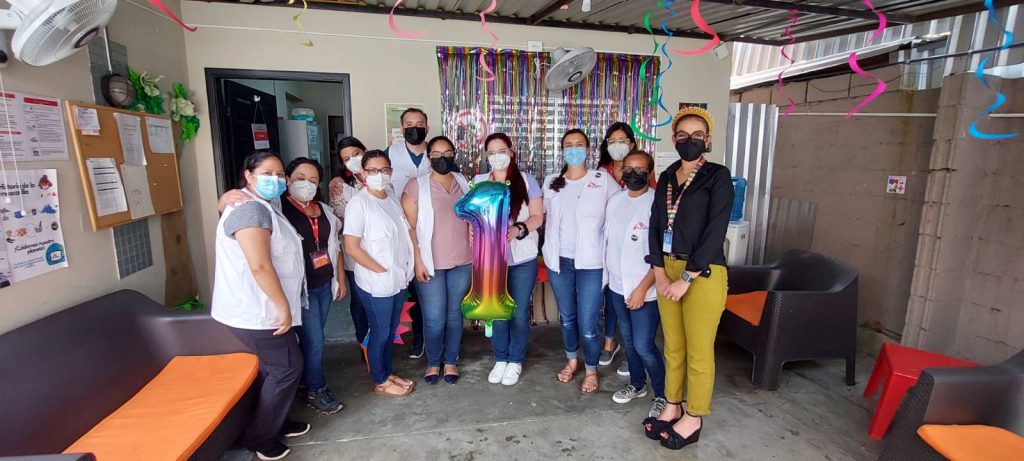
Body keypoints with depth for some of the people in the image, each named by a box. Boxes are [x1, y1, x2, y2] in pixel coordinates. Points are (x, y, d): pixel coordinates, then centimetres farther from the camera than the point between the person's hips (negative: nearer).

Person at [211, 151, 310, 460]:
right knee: (287, 367, 1)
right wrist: (284, 306, -22)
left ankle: (276, 422, 36)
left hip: (258, 308, 10)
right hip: (255, 312, -10)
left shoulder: (262, 207, 15)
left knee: (272, 369, 20)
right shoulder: (251, 208, -20)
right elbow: (259, 265, -28)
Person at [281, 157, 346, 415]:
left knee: (313, 338, 17)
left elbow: (335, 246, 15)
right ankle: (315, 391, 20)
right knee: (313, 340, 0)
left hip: (325, 284, 6)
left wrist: (341, 279, 14)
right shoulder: (278, 208, -10)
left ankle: (306, 378, 36)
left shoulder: (324, 210, 9)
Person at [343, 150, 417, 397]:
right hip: (376, 283, -7)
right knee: (380, 332, 9)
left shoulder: (392, 198, 7)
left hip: (399, 279, 7)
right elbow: (351, 247, -18)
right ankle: (380, 382, 27)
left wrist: (405, 269, 5)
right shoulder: (359, 203, -14)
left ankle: (388, 373, 37)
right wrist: (382, 271, -16)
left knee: (390, 330, 19)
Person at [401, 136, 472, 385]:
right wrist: (417, 261, -11)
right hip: (431, 263, -3)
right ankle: (433, 362, 27)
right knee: (434, 318, 3)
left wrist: (475, 257, 10)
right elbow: (409, 227, -7)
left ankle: (451, 361, 31)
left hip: (462, 262, 3)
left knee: (454, 313, 13)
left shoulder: (463, 182, 6)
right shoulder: (416, 185, -6)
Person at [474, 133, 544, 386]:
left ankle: (515, 362, 26)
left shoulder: (527, 180, 0)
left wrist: (518, 229, -21)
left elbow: (537, 217, -2)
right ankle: (500, 360, 30)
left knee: (519, 313, 7)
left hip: (522, 259, -1)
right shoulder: (478, 182, 6)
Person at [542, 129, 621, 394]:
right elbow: (541, 213, 18)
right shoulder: (551, 182, 8)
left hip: (591, 263, -3)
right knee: (567, 317, 18)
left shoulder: (603, 180, -3)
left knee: (588, 324, -1)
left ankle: (591, 369, 24)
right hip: (559, 260, 4)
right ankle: (572, 360, 40)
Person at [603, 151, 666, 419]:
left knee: (643, 345, -1)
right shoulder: (615, 201, 5)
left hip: (644, 290, -6)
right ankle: (637, 385, 38)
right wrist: (606, 280, 10)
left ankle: (662, 395, 22)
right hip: (617, 286, 6)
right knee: (628, 340, 18)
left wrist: (643, 288, -18)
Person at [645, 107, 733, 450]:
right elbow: (655, 227, 6)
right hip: (667, 270, 5)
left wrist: (687, 278, -16)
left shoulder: (718, 177, -6)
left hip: (703, 274, -5)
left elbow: (715, 232, -14)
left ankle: (694, 418, 24)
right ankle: (673, 407, 32)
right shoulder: (666, 178, 10)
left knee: (698, 351, 6)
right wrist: (660, 275, -4)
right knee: (673, 345, 15)